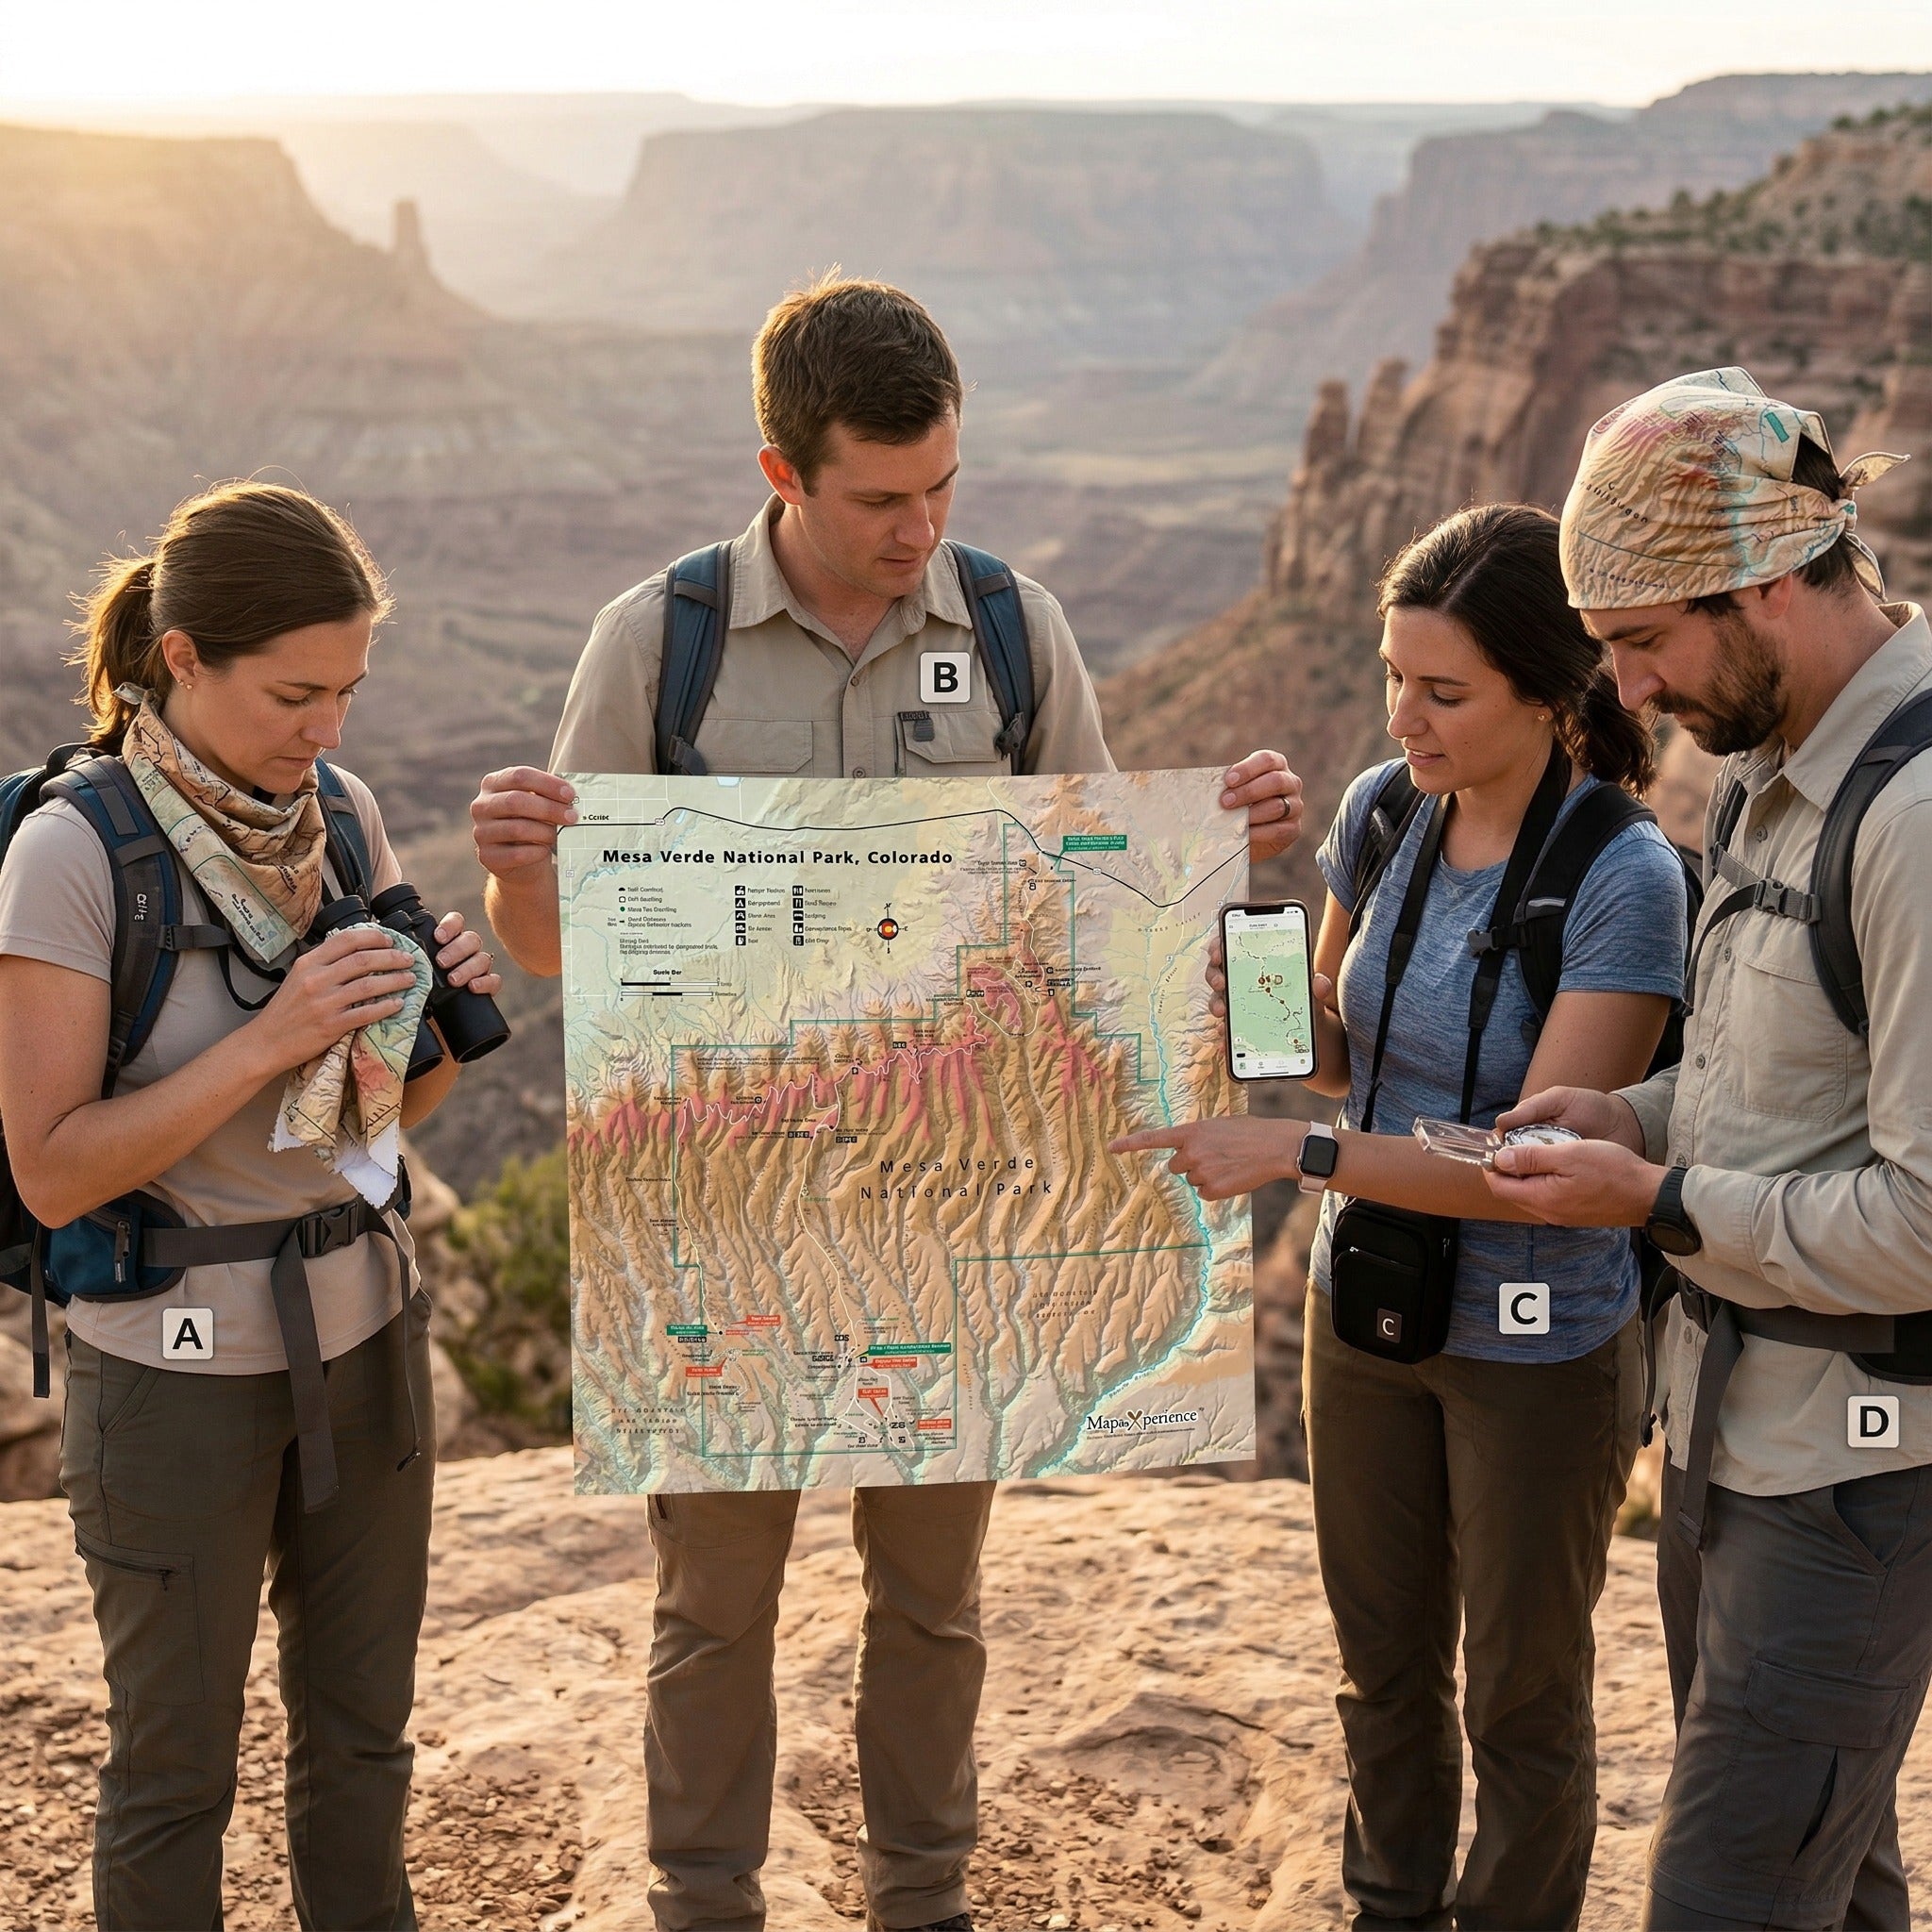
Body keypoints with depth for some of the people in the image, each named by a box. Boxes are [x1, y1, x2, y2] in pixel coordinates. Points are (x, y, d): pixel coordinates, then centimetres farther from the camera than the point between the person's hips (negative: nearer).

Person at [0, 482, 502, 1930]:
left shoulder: (344, 812, 0)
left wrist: (451, 1019, -12)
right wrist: (269, 1037, -25)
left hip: (362, 1323, 5)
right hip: (177, 1360, -5)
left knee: (361, 1729, 18)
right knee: (178, 1767, 11)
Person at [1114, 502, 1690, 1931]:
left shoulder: (1625, 879, -23)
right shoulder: (1386, 810, -5)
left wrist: (1297, 1154, -31)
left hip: (1540, 1343, -6)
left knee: (1521, 1698, 13)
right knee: (1384, 1662, 23)